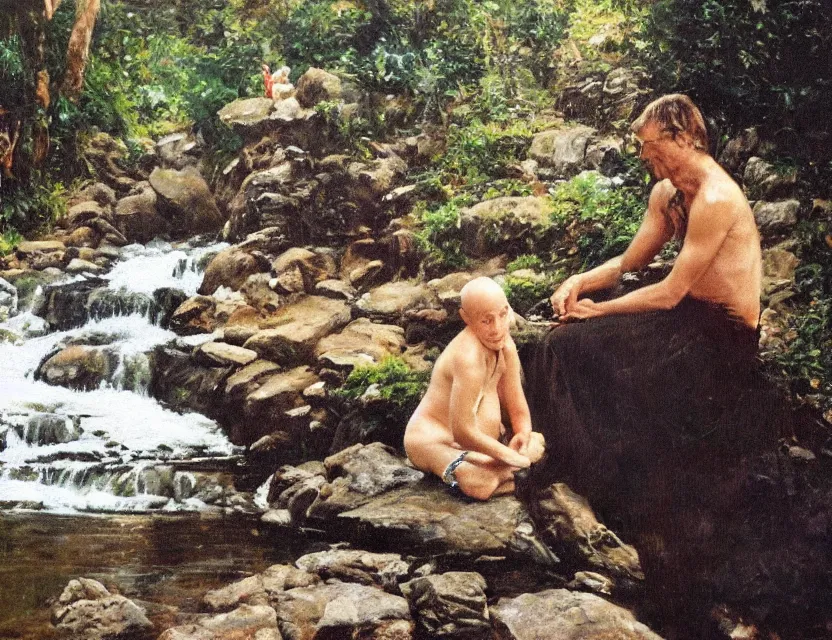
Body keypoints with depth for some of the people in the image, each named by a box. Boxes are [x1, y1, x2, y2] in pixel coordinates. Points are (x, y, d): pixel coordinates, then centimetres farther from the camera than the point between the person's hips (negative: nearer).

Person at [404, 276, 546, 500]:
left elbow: (518, 411, 8)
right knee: (481, 483, -34)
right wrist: (512, 457, -23)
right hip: (432, 440, -9)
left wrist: (524, 433, -15)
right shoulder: (469, 357, -30)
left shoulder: (505, 346, -1)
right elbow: (462, 432, -31)